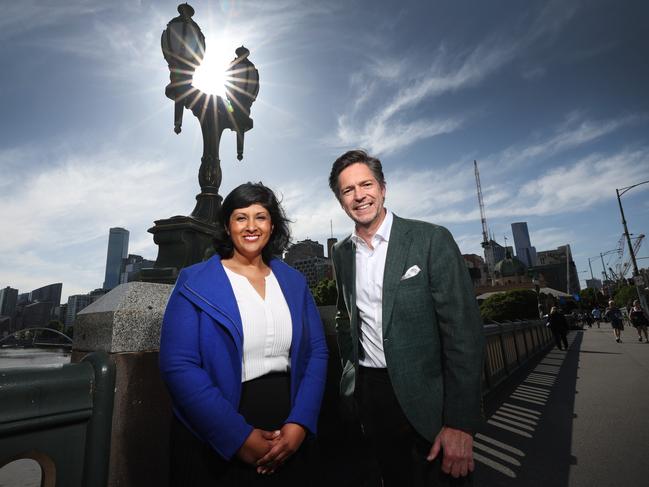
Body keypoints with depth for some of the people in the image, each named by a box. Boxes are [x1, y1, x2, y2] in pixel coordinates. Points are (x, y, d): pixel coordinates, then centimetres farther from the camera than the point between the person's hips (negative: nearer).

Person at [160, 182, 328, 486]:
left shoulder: (294, 282, 3)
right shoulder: (195, 282, -8)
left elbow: (316, 352, 1)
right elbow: (178, 366, -14)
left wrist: (300, 423, -10)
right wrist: (239, 436, -16)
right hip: (214, 443, -3)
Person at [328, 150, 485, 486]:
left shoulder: (431, 240, -12)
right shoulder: (341, 253, 3)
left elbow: (463, 330, -15)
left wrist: (460, 423, -17)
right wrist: (350, 374, 11)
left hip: (423, 397, -4)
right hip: (368, 393, 4)